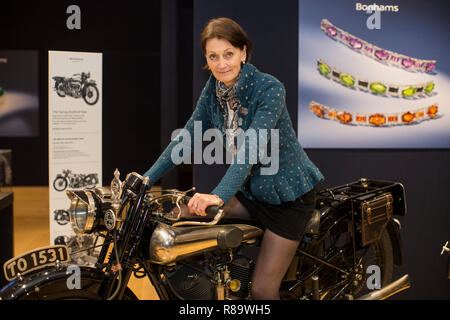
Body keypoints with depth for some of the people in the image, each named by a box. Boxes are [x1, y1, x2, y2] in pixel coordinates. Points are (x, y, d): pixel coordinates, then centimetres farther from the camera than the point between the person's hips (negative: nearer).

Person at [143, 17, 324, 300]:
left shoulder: (270, 88, -22)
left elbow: (252, 147, -34)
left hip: (288, 195, -6)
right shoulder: (212, 91, -1)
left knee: (262, 288, -7)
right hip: (251, 190, 6)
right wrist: (148, 177, -6)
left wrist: (220, 195, -45)